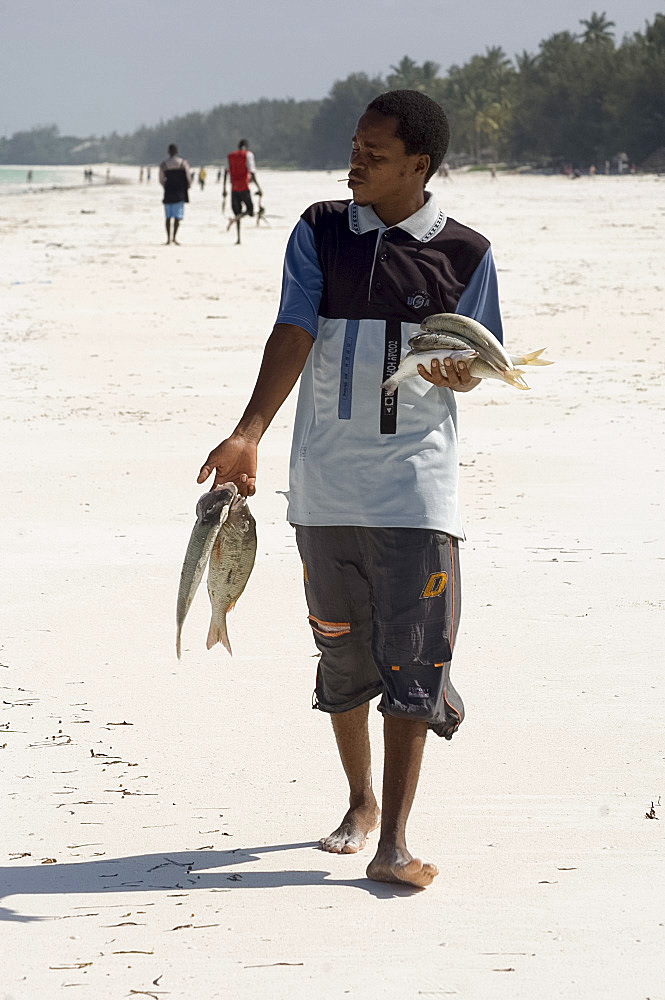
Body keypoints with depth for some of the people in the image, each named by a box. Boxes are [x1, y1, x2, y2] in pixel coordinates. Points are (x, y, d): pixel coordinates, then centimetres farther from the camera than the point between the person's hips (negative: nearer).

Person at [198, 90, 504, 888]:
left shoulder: (465, 254, 1)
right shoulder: (319, 233, 4)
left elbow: (471, 372, 5)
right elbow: (293, 335, -7)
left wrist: (451, 370, -20)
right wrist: (249, 432, -20)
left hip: (415, 481, -2)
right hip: (326, 481, 2)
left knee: (411, 658, -9)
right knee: (341, 651, 12)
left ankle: (392, 842, -8)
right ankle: (361, 802, 32)